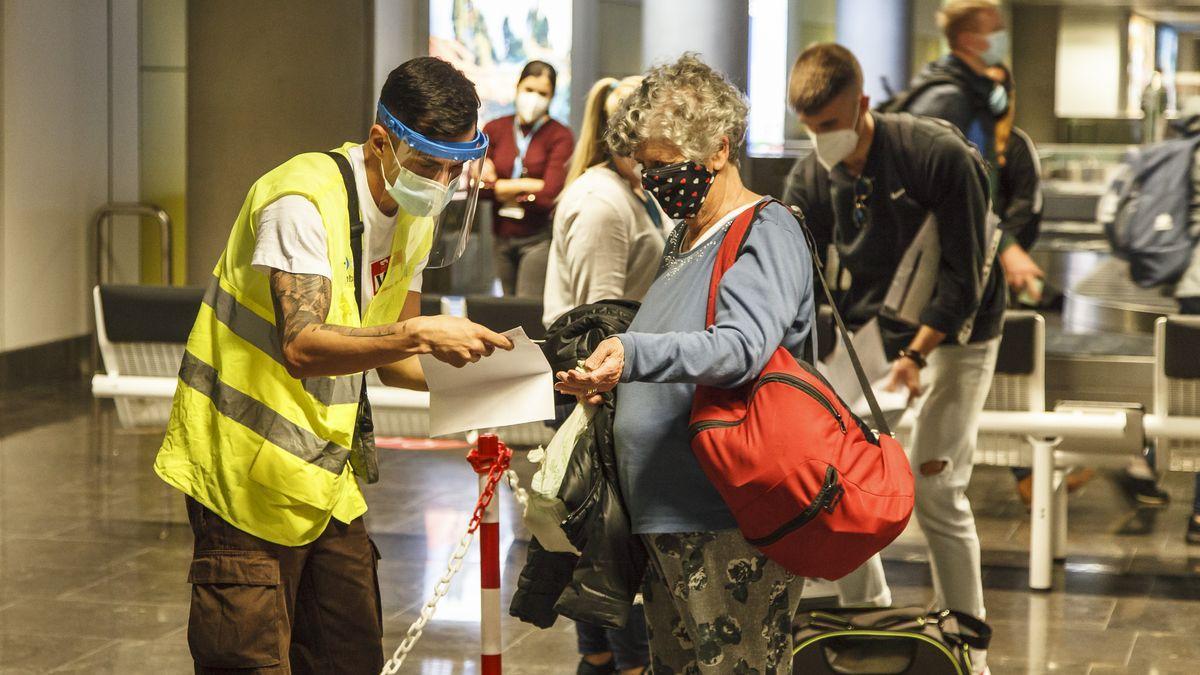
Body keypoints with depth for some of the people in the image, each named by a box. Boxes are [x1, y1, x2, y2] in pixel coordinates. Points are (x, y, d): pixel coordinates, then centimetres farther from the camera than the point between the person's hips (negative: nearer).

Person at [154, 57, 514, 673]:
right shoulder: (305, 200, -20)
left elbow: (387, 360, 10)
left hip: (329, 478, 8)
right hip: (250, 476, -8)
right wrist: (418, 335, -41)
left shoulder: (416, 218, 7)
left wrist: (461, 372, -9)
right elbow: (302, 347, -32)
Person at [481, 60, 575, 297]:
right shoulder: (494, 129, 5)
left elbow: (551, 193, -16)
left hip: (539, 238, -4)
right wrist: (529, 189, -14)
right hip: (503, 236, 4)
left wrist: (499, 186, -4)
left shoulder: (560, 136, -7)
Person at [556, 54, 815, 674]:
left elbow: (742, 346, -28)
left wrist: (634, 354, -42)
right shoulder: (685, 236, 20)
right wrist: (611, 377, 13)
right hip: (669, 526, 10)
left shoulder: (766, 234, -10)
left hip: (732, 529, -9)